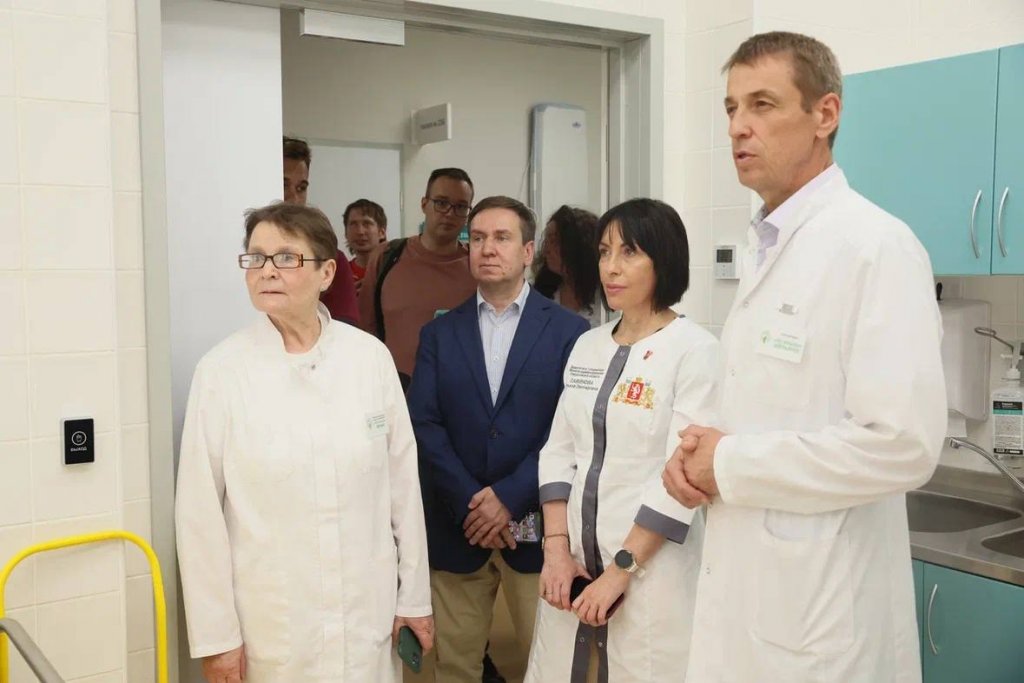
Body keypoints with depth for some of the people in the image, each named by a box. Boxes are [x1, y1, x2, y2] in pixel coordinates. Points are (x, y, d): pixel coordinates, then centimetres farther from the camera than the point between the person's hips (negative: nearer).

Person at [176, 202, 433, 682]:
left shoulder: (370, 356, -4)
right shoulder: (222, 369, -9)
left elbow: (404, 483, 1)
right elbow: (200, 511, -7)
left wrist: (415, 596, 4)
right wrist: (215, 633, -5)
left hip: (368, 613, 2)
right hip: (270, 621, -1)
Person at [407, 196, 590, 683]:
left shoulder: (568, 330, 1)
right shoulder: (439, 334, 8)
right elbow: (423, 424, -1)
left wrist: (510, 497, -13)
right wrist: (470, 503, -12)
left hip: (536, 528, -2)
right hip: (456, 527, 2)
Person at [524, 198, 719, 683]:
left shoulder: (695, 349, -10)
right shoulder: (587, 345, 9)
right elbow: (558, 452, 7)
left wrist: (620, 569, -14)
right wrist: (557, 549, -3)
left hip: (651, 567, -5)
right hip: (575, 561, 5)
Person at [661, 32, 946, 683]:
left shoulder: (876, 246, -16)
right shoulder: (764, 249, 11)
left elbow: (903, 445, -24)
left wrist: (730, 464, -16)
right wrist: (701, 453, 0)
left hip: (820, 604, -8)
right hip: (746, 583, 8)